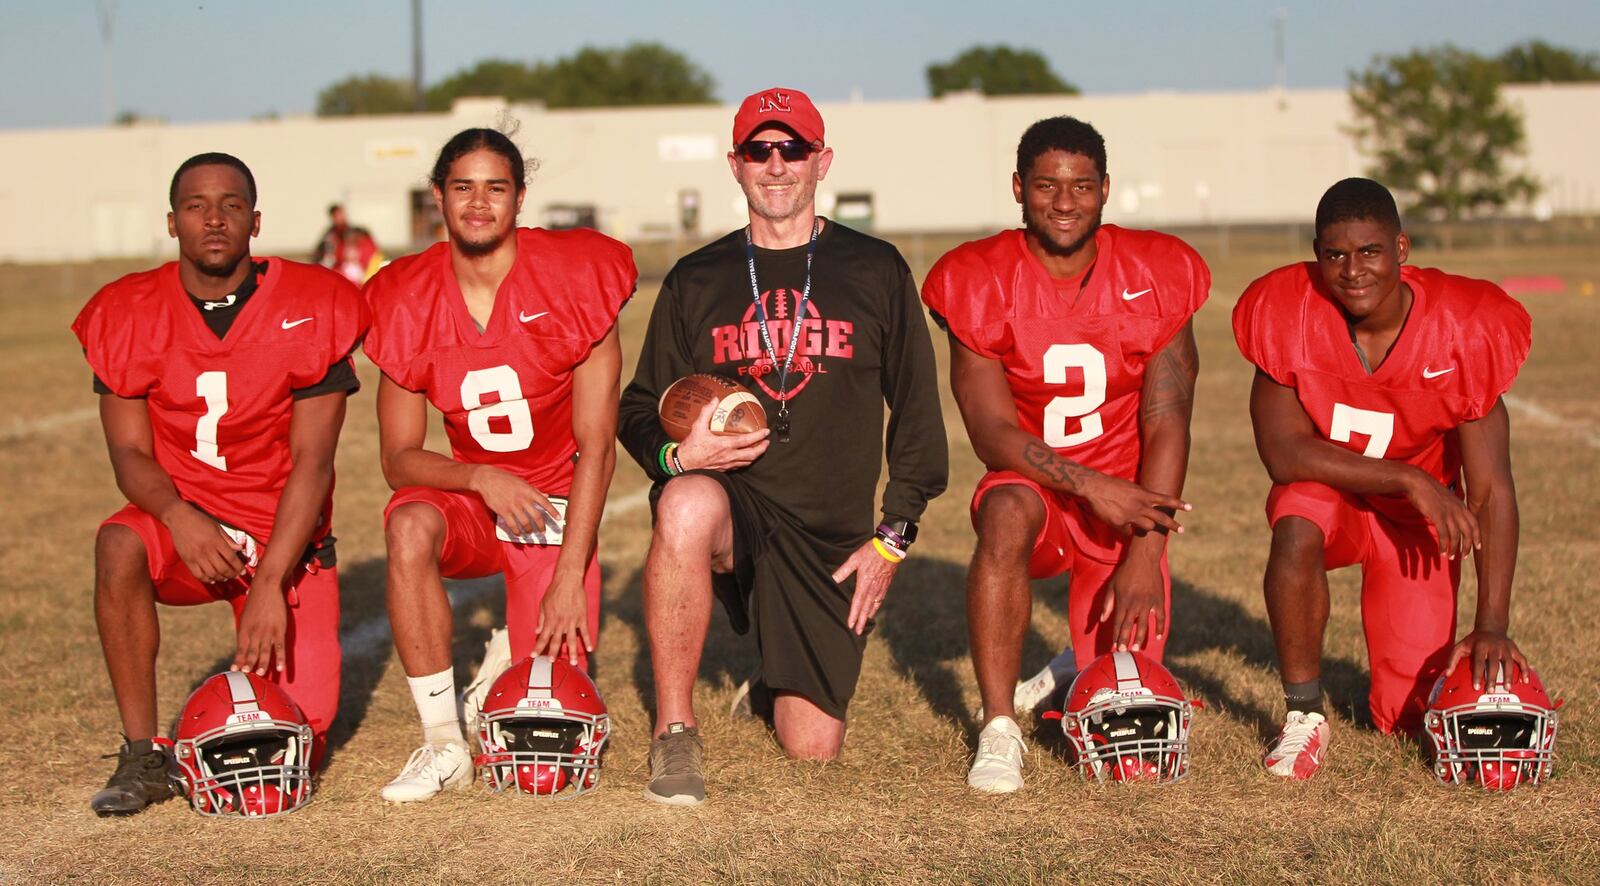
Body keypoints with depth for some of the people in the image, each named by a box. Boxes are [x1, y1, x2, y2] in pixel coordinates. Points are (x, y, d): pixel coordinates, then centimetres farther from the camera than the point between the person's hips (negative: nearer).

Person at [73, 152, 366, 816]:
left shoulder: (311, 309, -10)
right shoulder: (130, 314, -5)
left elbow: (311, 460, -14)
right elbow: (129, 451, -6)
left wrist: (270, 584, -24)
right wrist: (176, 514, -29)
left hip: (286, 536, -1)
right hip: (185, 522, 1)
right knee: (119, 546, -36)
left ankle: (260, 669, 30)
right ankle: (144, 755, -19)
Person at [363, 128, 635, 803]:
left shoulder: (572, 281, -13)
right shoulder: (409, 301, -5)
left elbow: (596, 444, -13)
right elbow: (398, 458, -4)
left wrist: (570, 576, -18)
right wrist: (479, 477, -25)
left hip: (558, 506, -1)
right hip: (468, 497, 2)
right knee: (409, 527, -36)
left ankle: (515, 668, 30)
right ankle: (443, 743, -21)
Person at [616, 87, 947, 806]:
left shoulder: (876, 273, 6)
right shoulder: (696, 282, 8)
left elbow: (916, 411, 8)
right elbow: (639, 410, 10)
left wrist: (894, 534, 1)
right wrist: (676, 454, -14)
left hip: (832, 536, 1)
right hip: (729, 500, -1)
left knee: (813, 747, -3)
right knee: (687, 506, -40)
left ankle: (781, 674, 36)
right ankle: (674, 733, -23)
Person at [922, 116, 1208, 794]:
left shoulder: (1156, 276, -7)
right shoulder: (982, 283, -10)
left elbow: (1166, 424, -11)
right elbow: (992, 433, -14)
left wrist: (1145, 552, -21)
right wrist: (1089, 486, -29)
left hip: (1126, 503, 1)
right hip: (1033, 484, -1)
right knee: (1008, 514, -39)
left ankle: (1076, 670, 35)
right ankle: (999, 729, -26)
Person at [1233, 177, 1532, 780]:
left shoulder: (1460, 330, -21)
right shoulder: (1290, 317, -21)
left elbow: (1491, 491, -20)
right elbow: (1283, 453, -22)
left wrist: (1492, 627, -27)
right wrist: (1410, 479, -30)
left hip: (1418, 515, 0)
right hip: (1323, 490, 0)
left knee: (1408, 718, -5)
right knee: (1298, 529, -39)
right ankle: (1305, 714, -19)